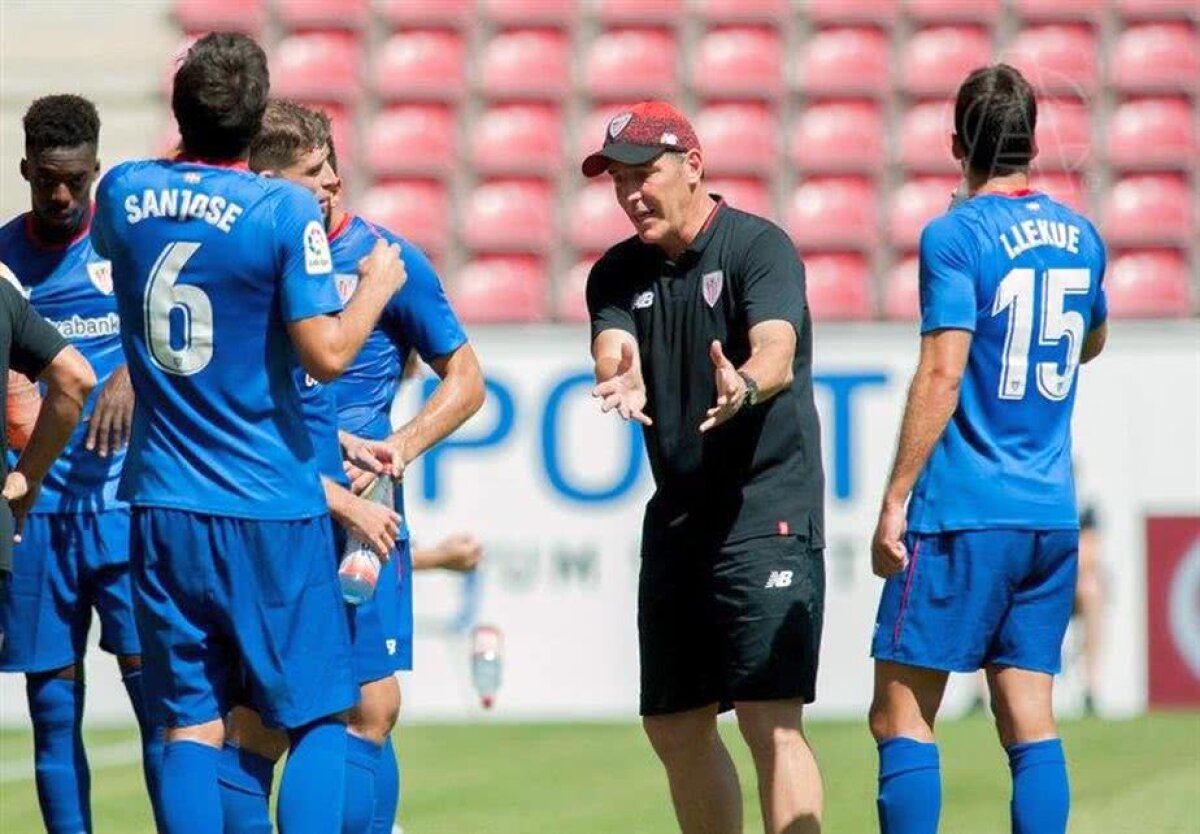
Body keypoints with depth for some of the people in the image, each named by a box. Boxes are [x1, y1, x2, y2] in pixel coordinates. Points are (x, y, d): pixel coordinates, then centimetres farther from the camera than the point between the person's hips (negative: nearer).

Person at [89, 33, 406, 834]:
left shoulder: (125, 193, 1)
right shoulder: (286, 210, -12)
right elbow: (327, 353, -15)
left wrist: (184, 157, 35)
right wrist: (376, 288, 2)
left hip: (164, 506, 4)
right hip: (272, 509, -4)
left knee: (191, 726, 5)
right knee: (319, 720, 5)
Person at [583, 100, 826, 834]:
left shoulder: (759, 246, -9)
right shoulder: (619, 272, 9)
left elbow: (777, 349, -25)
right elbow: (614, 347, -9)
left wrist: (743, 387, -48)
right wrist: (621, 381, -34)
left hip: (769, 507, -7)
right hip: (677, 517, 7)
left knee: (770, 718, -16)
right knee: (674, 726, 13)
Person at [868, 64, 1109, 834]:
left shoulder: (956, 236, -9)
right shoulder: (1079, 236, 10)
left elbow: (942, 375, -16)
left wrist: (894, 502, -13)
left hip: (964, 516, -6)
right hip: (1052, 513, 6)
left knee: (900, 714, -2)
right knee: (1030, 720, 6)